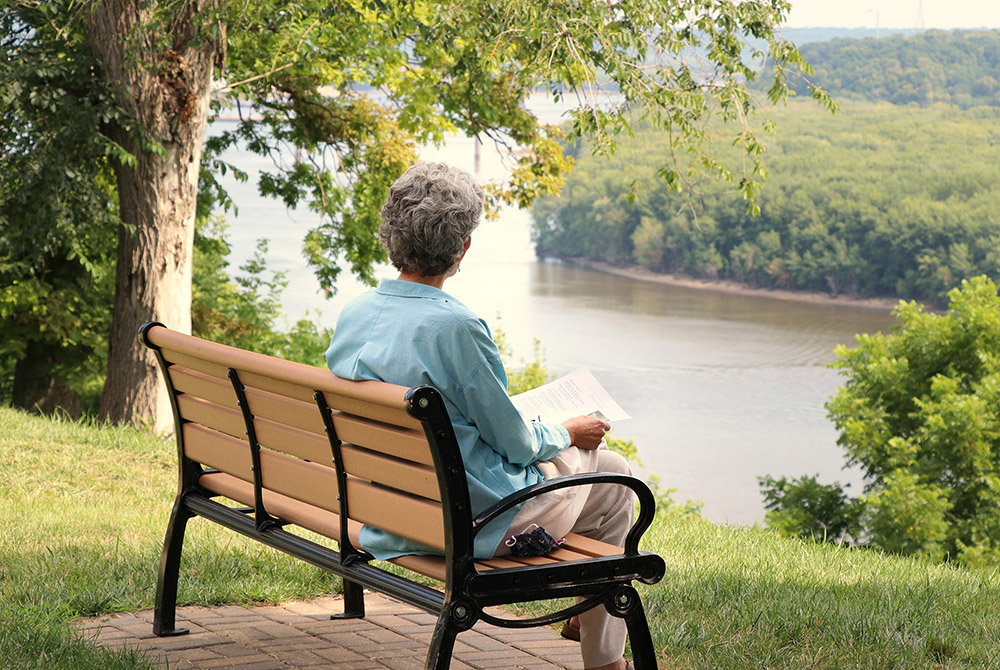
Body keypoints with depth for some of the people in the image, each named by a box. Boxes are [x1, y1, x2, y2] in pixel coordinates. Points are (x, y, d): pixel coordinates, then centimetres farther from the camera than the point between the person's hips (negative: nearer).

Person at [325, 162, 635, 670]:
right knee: (614, 475, 17)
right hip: (475, 521, -8)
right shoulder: (453, 327, -28)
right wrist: (567, 433, 4)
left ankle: (582, 611, 41)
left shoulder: (351, 314, -4)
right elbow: (516, 442, -17)